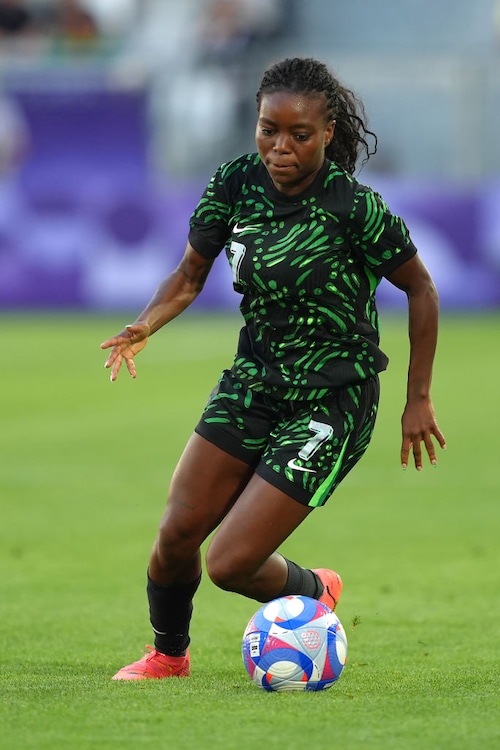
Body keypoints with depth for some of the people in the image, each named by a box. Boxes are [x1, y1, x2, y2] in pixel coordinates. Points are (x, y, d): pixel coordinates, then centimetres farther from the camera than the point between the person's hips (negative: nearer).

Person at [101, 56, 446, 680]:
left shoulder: (354, 206, -20)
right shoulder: (236, 183, -6)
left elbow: (420, 289, -7)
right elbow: (190, 275, 7)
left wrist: (418, 400, -4)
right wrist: (143, 327, -14)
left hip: (331, 405, -5)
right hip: (253, 382, 5)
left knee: (230, 564, -10)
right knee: (176, 534, -1)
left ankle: (315, 593, 24)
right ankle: (168, 654, 28)